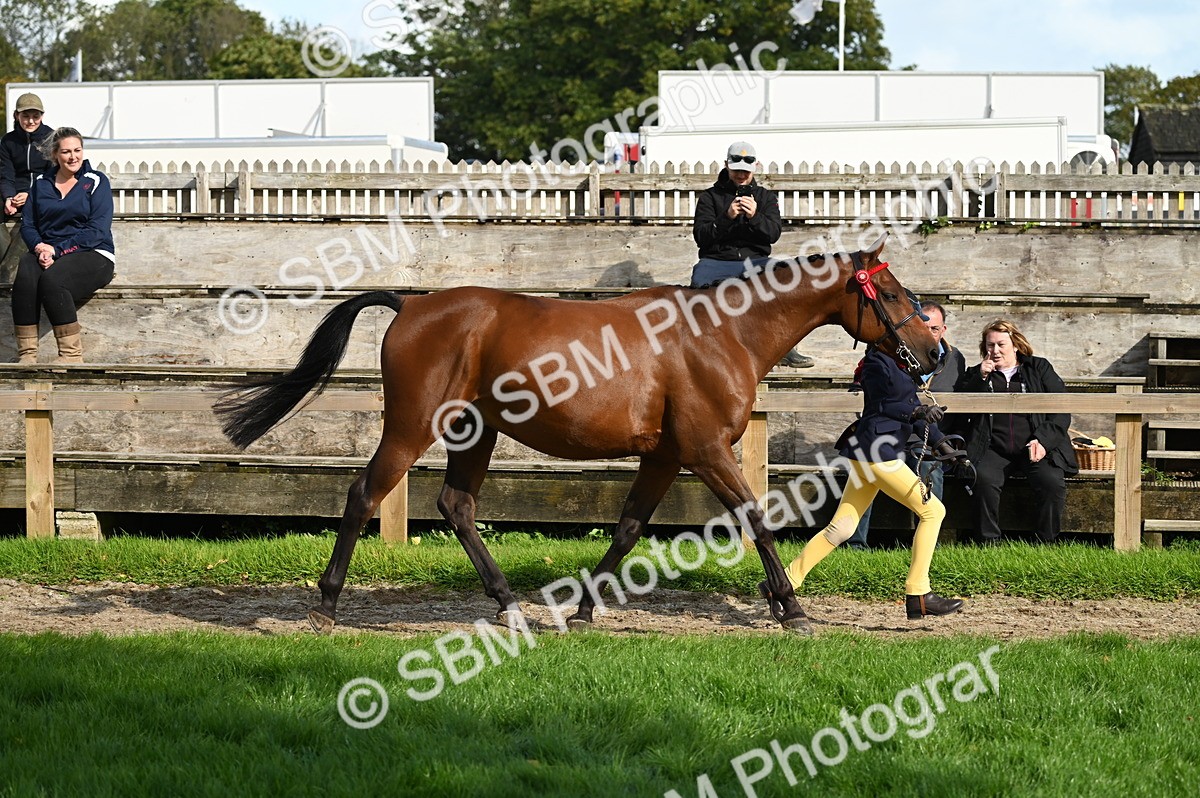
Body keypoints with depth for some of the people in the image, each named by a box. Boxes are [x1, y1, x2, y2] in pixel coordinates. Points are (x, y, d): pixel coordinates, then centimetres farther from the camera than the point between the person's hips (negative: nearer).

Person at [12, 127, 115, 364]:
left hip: (92, 255, -3)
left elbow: (97, 231, -6)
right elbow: (27, 224, 11)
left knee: (51, 278, -36)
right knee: (25, 276, -33)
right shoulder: (41, 184, 18)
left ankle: (72, 353, -29)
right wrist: (38, 247, -13)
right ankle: (26, 355, -36)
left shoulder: (96, 182, 5)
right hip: (47, 253, 3)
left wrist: (57, 250, -15)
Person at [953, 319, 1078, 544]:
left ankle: (1046, 544, -18)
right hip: (993, 450, 0)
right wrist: (980, 379, -6)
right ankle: (989, 543, -25)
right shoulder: (976, 374, 19)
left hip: (1037, 449, 0)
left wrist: (1043, 440, -8)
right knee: (984, 479, -32)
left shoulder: (1039, 369, 16)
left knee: (1052, 482, -29)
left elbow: (1061, 412, 8)